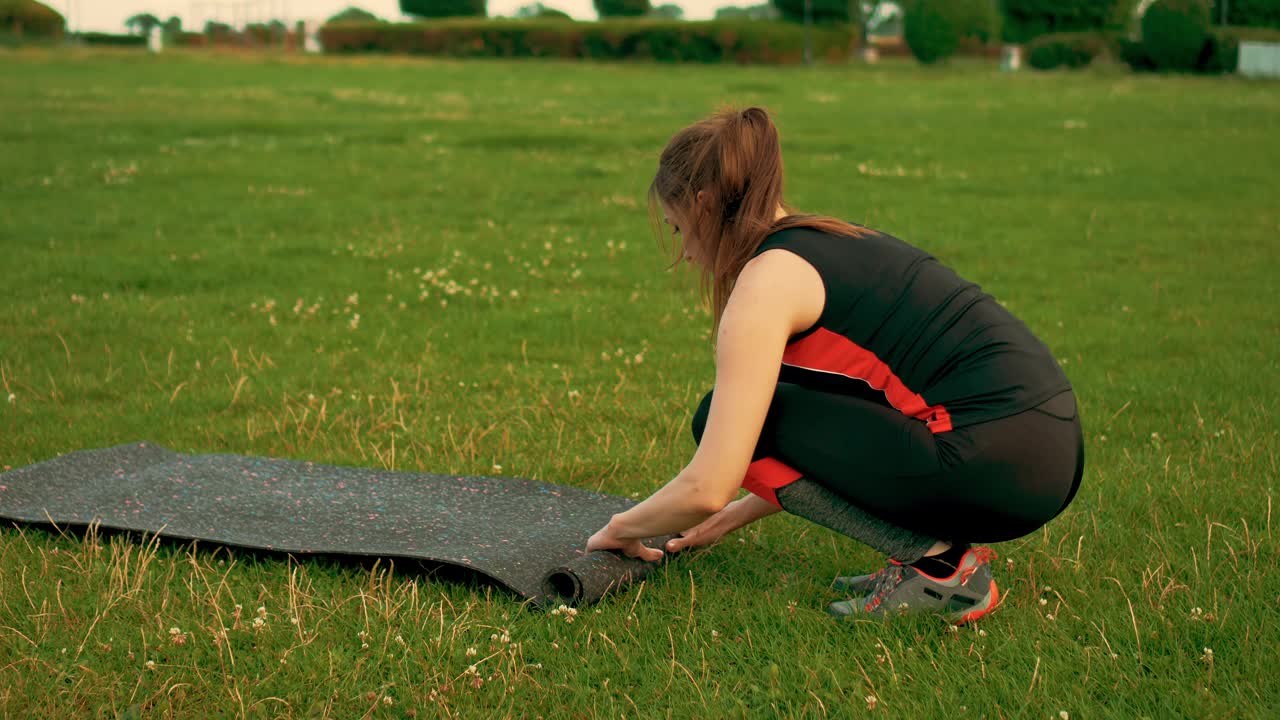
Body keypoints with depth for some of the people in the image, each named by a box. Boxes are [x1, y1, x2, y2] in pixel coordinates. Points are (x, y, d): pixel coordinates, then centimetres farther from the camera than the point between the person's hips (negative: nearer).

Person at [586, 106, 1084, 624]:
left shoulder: (767, 280, -8)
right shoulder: (834, 241, 19)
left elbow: (707, 488, -12)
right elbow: (817, 440, 28)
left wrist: (621, 528, 8)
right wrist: (730, 519, 31)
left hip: (997, 469, -9)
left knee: (733, 420, 0)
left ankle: (937, 566, -3)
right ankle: (935, 545, 12)